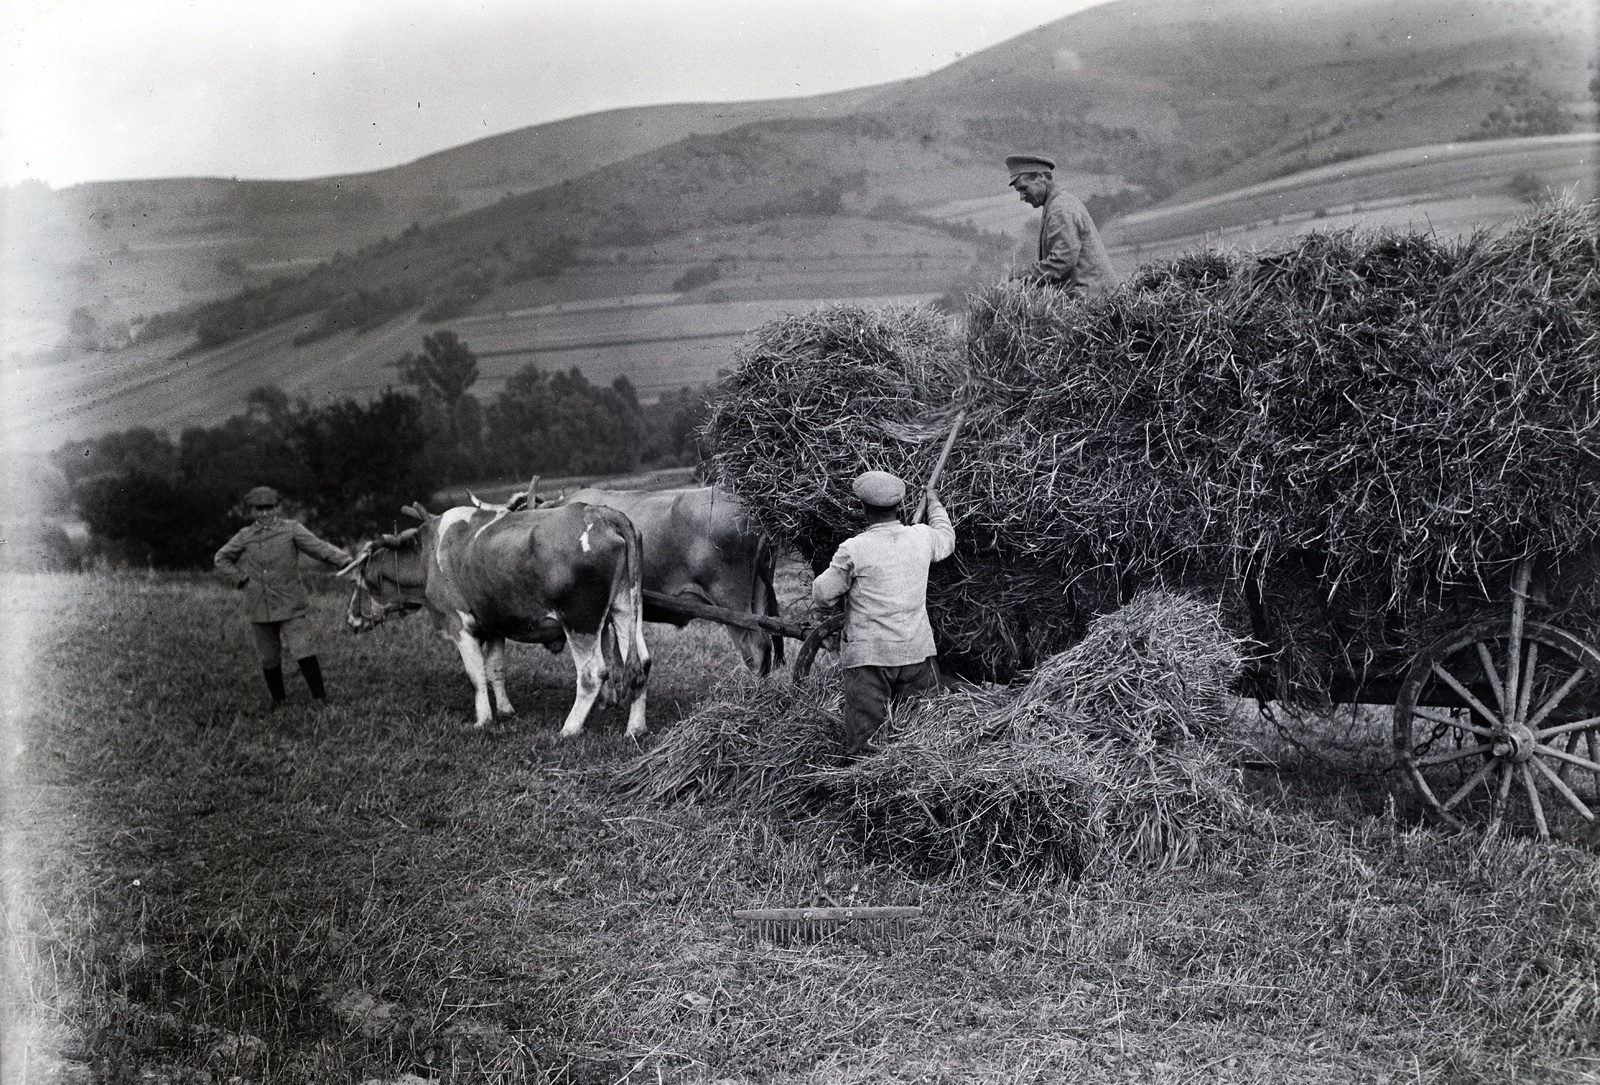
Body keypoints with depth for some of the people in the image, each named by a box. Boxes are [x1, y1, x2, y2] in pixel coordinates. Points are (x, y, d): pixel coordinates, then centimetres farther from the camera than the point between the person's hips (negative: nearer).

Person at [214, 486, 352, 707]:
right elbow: (221, 558, 19)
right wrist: (241, 580, 5)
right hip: (259, 607, 3)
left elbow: (319, 547, -12)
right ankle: (277, 699, 26)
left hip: (290, 605, -3)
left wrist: (346, 560, -27)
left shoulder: (290, 529, -2)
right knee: (269, 656, 10)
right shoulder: (245, 536, 6)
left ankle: (320, 697, -9)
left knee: (301, 649, -14)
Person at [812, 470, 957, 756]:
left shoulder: (854, 550, -11)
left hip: (868, 657, -4)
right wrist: (933, 502, 44)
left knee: (864, 746, -1)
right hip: (917, 652, 4)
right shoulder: (921, 538, 2)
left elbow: (822, 595, -4)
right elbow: (946, 538, 27)